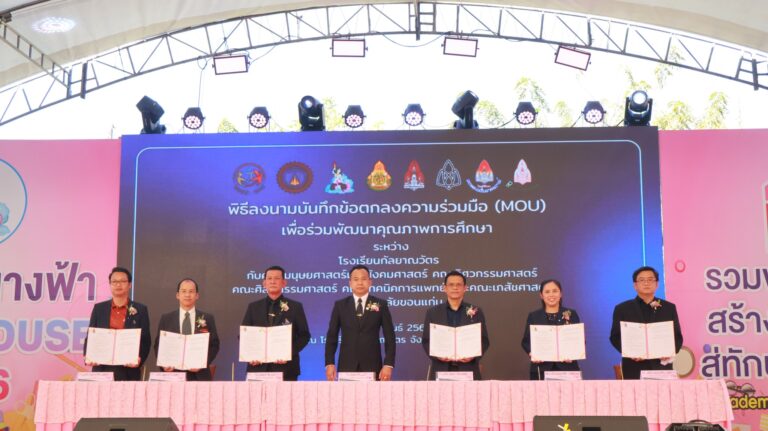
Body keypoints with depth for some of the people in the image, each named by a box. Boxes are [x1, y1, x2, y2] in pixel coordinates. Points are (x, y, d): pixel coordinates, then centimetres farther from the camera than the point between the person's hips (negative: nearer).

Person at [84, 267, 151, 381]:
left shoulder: (140, 310, 7)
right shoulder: (99, 308, 12)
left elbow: (146, 340, 3)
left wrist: (139, 359, -15)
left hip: (129, 371, -1)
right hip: (102, 369, 1)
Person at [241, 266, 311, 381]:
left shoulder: (295, 307, 6)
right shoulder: (253, 307, 12)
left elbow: (304, 335, 3)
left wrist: (289, 353, -12)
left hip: (285, 367, -2)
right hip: (258, 367, 2)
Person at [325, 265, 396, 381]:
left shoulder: (380, 305, 4)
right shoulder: (340, 305, 7)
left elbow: (389, 336, 1)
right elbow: (332, 336, 6)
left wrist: (388, 364, -9)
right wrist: (329, 364, -5)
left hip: (372, 366, -1)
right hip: (347, 366, 1)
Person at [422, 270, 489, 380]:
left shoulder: (476, 312, 8)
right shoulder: (433, 312, 8)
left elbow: (484, 341, 6)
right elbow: (426, 341, 6)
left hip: (467, 370, 0)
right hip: (441, 369, 0)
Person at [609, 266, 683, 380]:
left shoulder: (669, 308, 14)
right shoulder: (622, 309, 8)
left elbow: (677, 336, 11)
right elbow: (615, 336, 4)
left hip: (662, 366, 2)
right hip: (634, 368, -1)